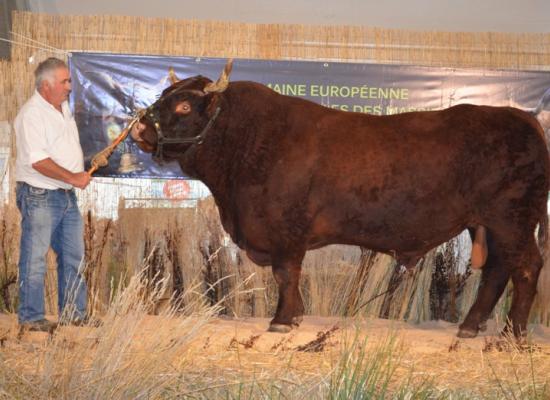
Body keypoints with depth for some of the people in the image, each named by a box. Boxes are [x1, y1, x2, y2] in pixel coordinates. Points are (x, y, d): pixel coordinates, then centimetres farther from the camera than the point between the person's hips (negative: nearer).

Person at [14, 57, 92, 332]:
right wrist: (73, 178, -18)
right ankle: (31, 317, 4)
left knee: (73, 257, 12)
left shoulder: (64, 109, 13)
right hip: (40, 196, -9)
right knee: (35, 260, -2)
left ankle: (73, 314, 21)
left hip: (67, 196, 9)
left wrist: (85, 169, 13)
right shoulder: (32, 114, -16)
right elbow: (38, 161, -22)